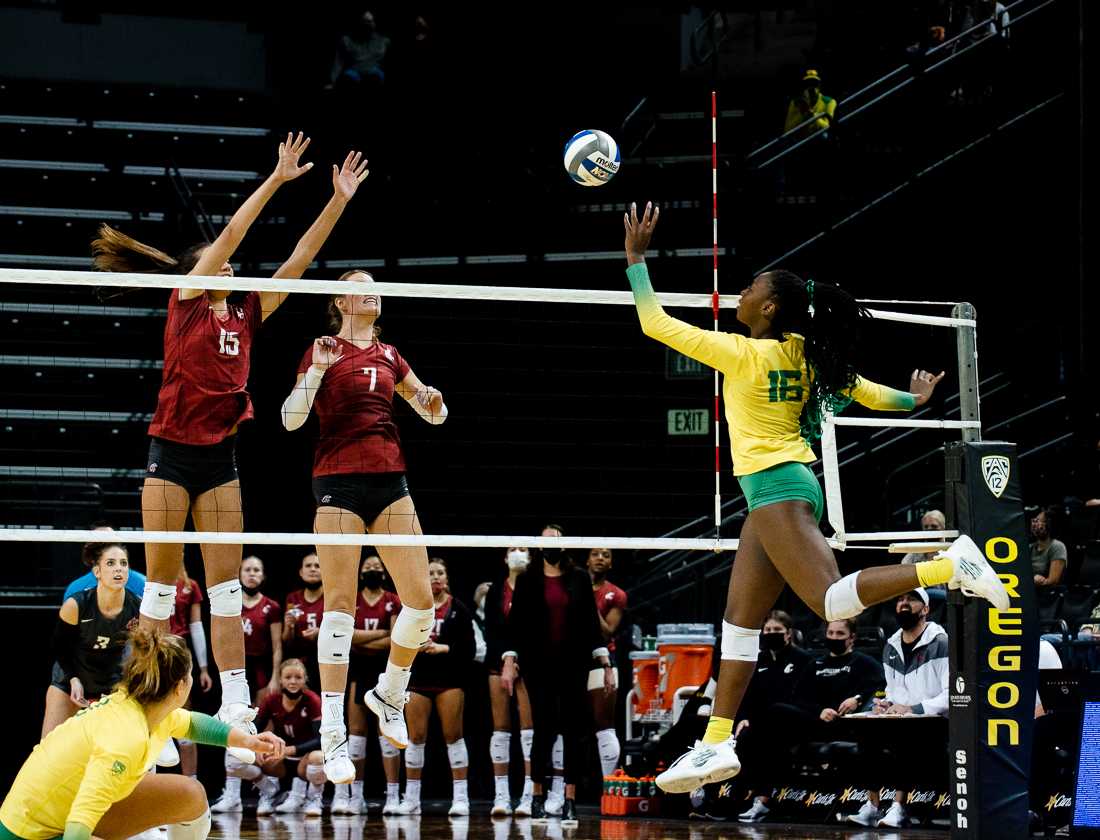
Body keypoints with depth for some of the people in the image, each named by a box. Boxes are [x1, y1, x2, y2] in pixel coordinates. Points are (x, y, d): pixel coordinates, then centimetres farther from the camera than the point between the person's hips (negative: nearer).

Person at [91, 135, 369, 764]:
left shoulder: (246, 313, 11)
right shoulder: (186, 301, -1)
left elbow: (299, 259, 8)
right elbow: (232, 233, -8)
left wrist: (340, 199, 3)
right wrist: (278, 179, -9)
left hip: (221, 458, 5)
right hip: (172, 453, -5)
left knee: (228, 582, 1)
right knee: (162, 584, -1)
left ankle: (234, 707, -1)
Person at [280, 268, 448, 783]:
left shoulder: (388, 355, 17)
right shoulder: (323, 351, 2)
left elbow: (434, 416, 22)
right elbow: (290, 419, -5)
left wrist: (434, 402, -1)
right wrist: (317, 371, -18)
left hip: (389, 481, 5)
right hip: (339, 481, -5)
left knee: (421, 600, -1)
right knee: (340, 603, -10)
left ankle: (389, 694, 24)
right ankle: (332, 733, -10)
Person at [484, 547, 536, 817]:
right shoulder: (495, 590, 11)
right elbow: (490, 630, 7)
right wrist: (505, 658, -6)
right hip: (500, 660, 3)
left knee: (529, 727, -8)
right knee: (500, 728, 2)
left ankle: (529, 796, -9)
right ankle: (501, 796, 2)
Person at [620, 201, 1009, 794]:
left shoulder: (741, 354, -12)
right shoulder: (806, 358, 8)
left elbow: (654, 324, -7)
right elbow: (867, 392, 17)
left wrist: (636, 257, 1)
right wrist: (914, 400, 38)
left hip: (777, 488, -9)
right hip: (784, 487, 9)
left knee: (834, 601, -19)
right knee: (740, 619, 9)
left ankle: (951, 566, -26)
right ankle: (717, 744, 10)